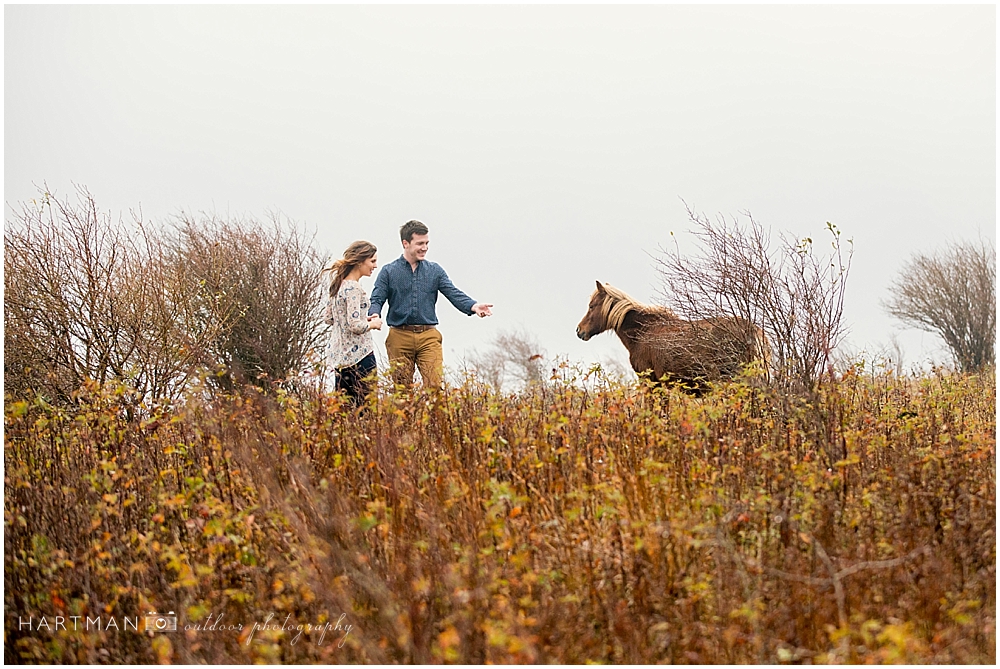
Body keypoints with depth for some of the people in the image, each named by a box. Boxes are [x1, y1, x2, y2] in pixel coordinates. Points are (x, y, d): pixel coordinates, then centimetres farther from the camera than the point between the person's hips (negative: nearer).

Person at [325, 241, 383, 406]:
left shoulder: (338, 284, 10)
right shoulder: (353, 288, -17)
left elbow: (330, 318, 17)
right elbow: (356, 326, -24)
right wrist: (373, 324, -4)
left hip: (339, 354, 9)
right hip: (359, 355, -9)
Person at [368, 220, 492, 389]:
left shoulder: (434, 270, 12)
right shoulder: (389, 272, 6)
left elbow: (453, 293, 2)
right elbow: (377, 299, 0)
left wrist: (473, 306, -17)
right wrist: (374, 315, -24)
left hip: (428, 337, 1)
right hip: (400, 337, -1)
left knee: (435, 384, -12)